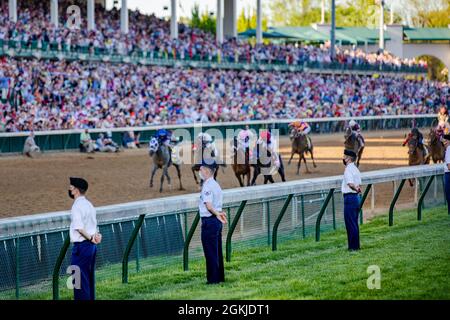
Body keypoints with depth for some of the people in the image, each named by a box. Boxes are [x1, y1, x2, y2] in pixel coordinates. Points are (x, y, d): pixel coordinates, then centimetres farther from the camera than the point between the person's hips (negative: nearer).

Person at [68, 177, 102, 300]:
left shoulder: (77, 206, -14)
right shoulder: (89, 204, 15)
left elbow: (79, 227, -22)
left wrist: (90, 238, -13)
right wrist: (95, 236, -4)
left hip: (81, 245, -9)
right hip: (92, 245, 9)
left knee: (80, 279, -6)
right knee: (89, 278, 15)